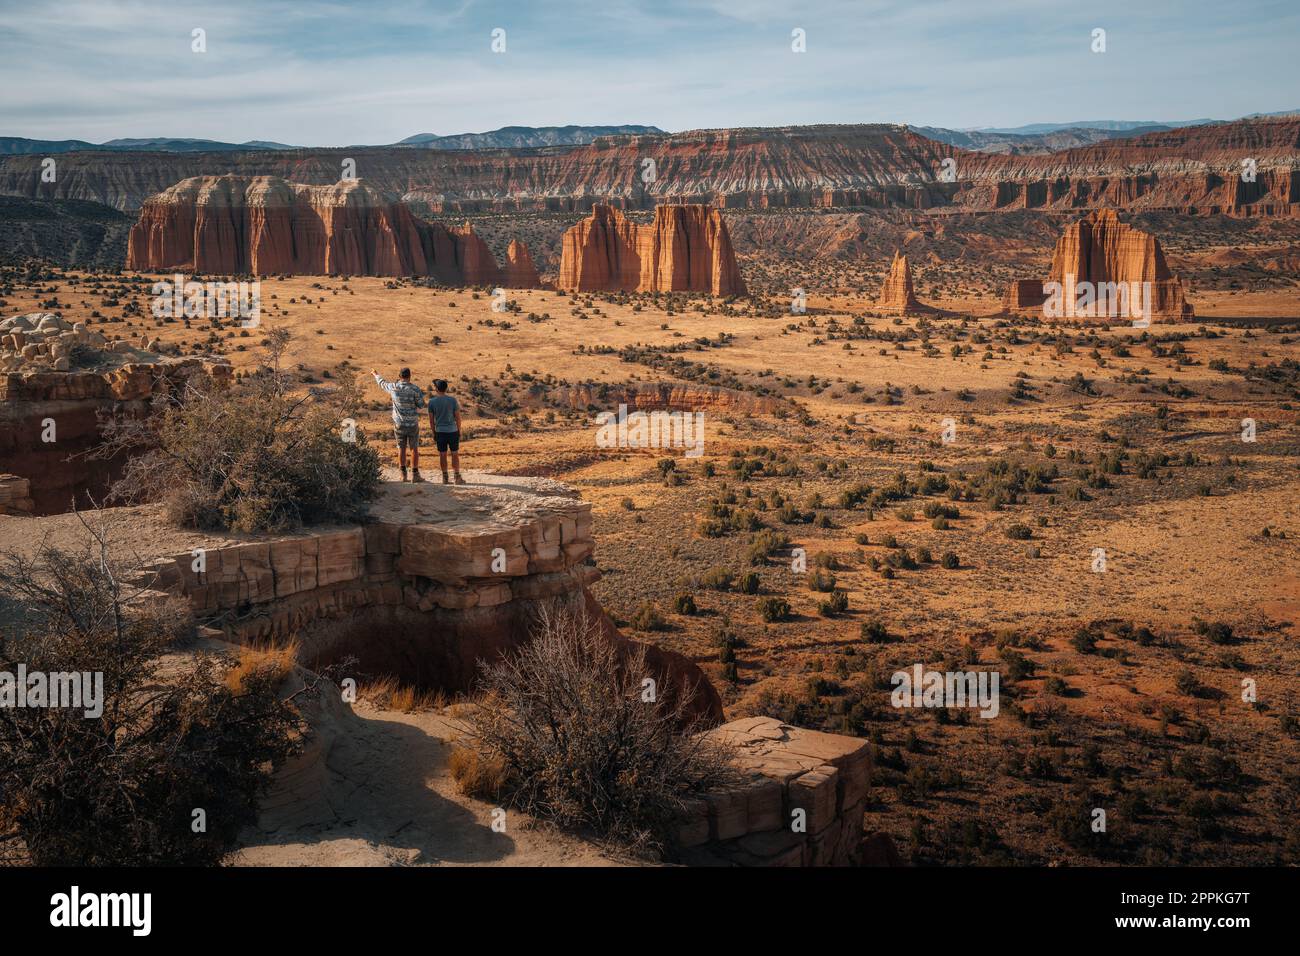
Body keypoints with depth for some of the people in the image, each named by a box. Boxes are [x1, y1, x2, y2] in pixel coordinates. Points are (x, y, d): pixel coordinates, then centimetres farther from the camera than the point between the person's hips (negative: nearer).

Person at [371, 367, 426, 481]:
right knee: (414, 449, 5)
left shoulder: (393, 387, -4)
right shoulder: (415, 389, -13)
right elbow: (421, 405, -9)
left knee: (401, 448, 12)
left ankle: (403, 474, 12)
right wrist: (421, 394, 10)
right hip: (413, 424, -2)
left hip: (399, 423, 2)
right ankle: (415, 474, 4)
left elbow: (382, 384, 17)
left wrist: (376, 375, 38)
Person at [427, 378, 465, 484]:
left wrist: (434, 433, 10)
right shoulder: (453, 400, -5)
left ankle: (445, 478, 11)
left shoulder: (432, 402, -5)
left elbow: (431, 420, -1)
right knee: (455, 454, 6)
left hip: (440, 432, 0)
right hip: (453, 431, 0)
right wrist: (459, 431, 10)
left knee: (442, 455, 8)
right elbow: (458, 417, -2)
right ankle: (457, 477, 5)